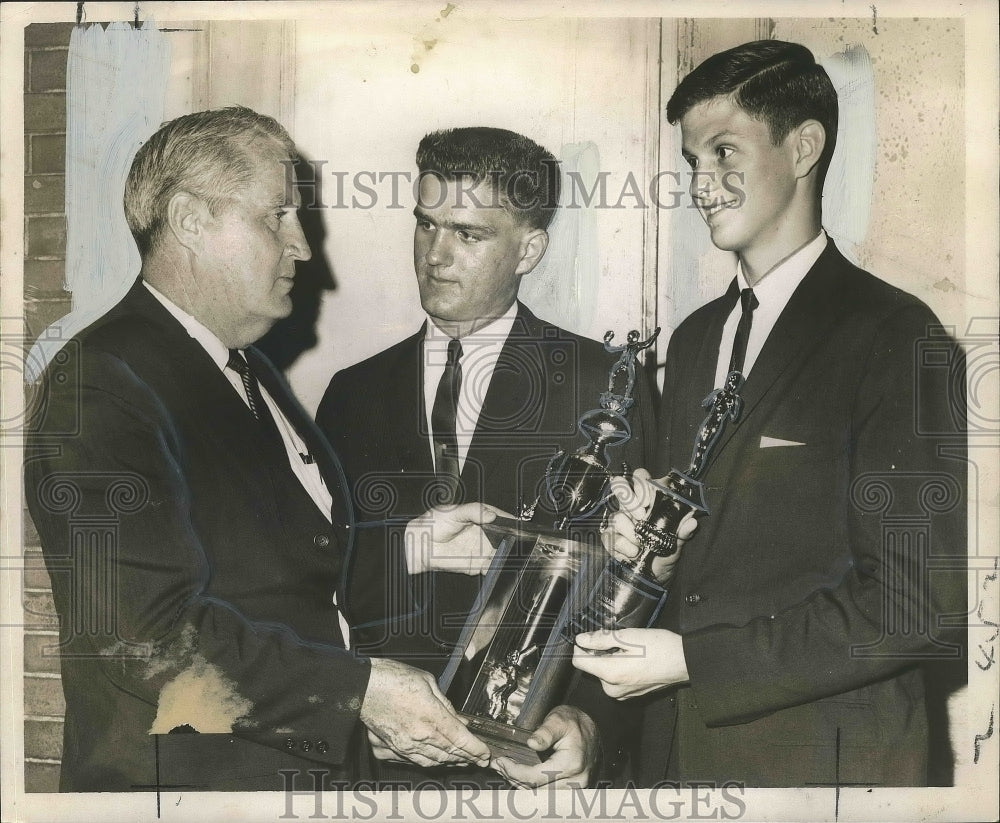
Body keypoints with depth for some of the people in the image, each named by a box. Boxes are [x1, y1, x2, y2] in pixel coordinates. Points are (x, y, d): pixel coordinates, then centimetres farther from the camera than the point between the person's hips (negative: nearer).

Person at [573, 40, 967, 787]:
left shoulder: (896, 337, -12)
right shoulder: (694, 339, 11)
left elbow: (925, 605, -18)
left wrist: (689, 659, -18)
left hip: (820, 760, -6)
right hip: (677, 745, 6)